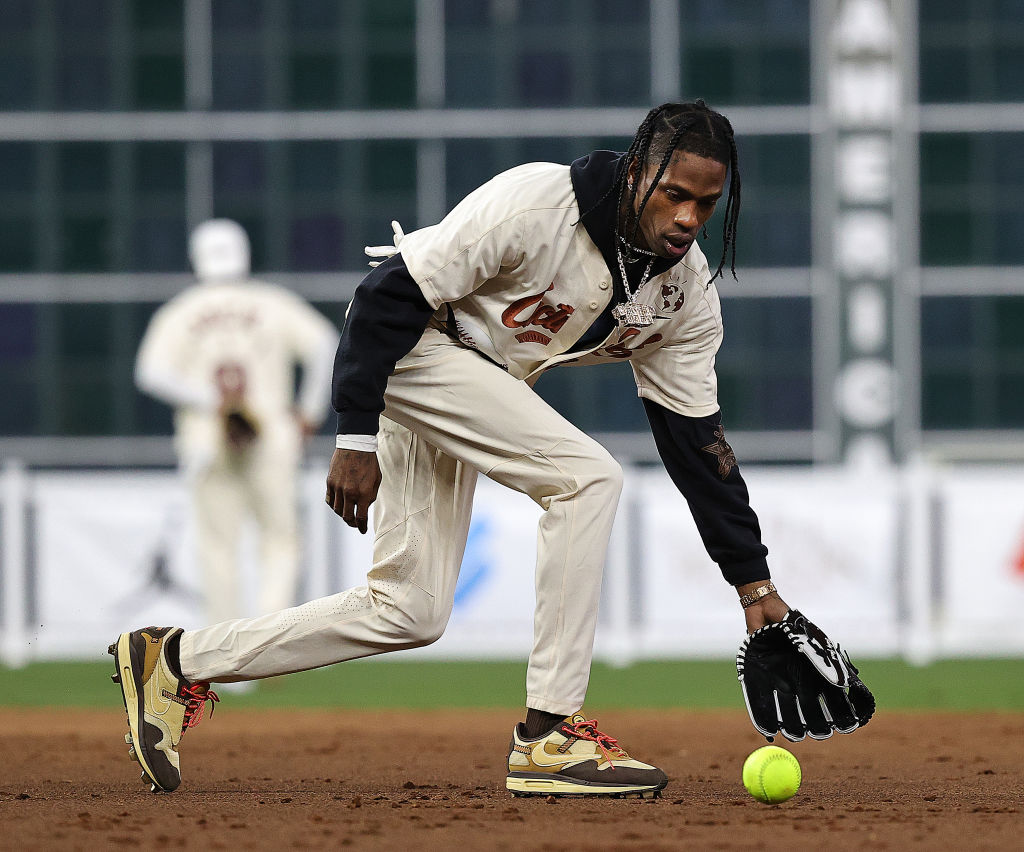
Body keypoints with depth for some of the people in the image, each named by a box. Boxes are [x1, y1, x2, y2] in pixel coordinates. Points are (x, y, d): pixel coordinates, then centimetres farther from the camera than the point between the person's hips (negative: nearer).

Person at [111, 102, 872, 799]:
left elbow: (696, 440, 0)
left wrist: (753, 581, -4)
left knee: (410, 613, 5)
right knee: (587, 477, -23)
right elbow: (393, 295, -24)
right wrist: (357, 438, -25)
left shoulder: (686, 294, -6)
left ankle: (178, 660, 15)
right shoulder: (537, 205, -27)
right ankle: (549, 733, -21)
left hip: (475, 389, 8)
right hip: (408, 346, -8)